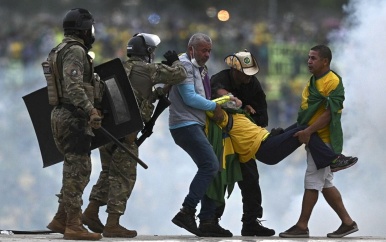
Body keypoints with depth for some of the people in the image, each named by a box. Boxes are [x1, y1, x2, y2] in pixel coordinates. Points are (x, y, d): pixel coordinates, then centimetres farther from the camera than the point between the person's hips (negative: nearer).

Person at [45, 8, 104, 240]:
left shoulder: (61, 51, 18)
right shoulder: (75, 51, -14)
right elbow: (73, 87, -25)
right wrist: (91, 110, -30)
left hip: (62, 116, 10)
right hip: (74, 117, -10)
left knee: (75, 170, 14)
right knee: (78, 171, -7)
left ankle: (61, 219, 16)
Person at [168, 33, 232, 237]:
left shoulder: (200, 68, 24)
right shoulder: (184, 65, -8)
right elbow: (189, 98, -16)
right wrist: (214, 107, -6)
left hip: (196, 125, 10)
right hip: (185, 125, -10)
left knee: (210, 169, 7)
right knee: (210, 165, -20)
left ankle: (207, 220, 7)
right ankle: (187, 212, -21)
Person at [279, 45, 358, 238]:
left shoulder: (333, 82, -14)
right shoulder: (313, 81, 16)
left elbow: (329, 114, -21)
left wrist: (309, 131, -24)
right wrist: (300, 130, 13)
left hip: (324, 140, -10)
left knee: (312, 182, -7)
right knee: (325, 184, 11)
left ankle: (302, 226, -4)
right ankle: (347, 222, 16)